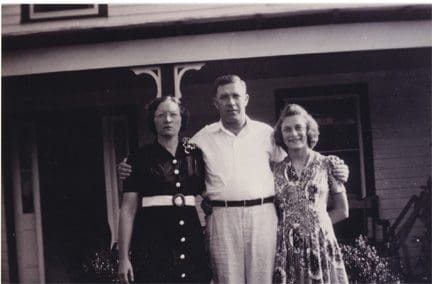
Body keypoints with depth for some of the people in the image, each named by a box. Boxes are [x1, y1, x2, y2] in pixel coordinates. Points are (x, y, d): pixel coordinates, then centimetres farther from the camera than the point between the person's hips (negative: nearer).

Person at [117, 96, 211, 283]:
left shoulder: (195, 155, 8)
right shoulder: (140, 159, 0)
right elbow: (128, 209, -3)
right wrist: (123, 257, -9)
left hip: (191, 242, 3)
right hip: (152, 242, -2)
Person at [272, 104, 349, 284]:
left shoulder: (327, 164, 3)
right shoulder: (276, 170, 6)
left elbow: (341, 211, 7)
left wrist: (315, 223, 0)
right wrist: (288, 225, -3)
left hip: (321, 246, -1)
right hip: (286, 249, 1)